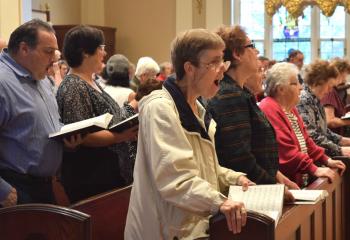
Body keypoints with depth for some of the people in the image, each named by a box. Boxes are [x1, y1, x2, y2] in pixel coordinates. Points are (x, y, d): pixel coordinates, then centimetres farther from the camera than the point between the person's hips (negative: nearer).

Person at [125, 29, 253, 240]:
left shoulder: (195, 109, 16)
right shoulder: (160, 108, -17)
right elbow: (172, 177, -27)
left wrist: (234, 178, 6)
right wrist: (218, 202, -37)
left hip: (196, 223, 10)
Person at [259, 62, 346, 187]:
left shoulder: (290, 108, 18)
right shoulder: (269, 110, -15)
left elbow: (305, 140, 23)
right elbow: (285, 151, -22)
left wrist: (326, 160, 12)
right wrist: (314, 169, -22)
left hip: (302, 177, 10)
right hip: (285, 181, -10)